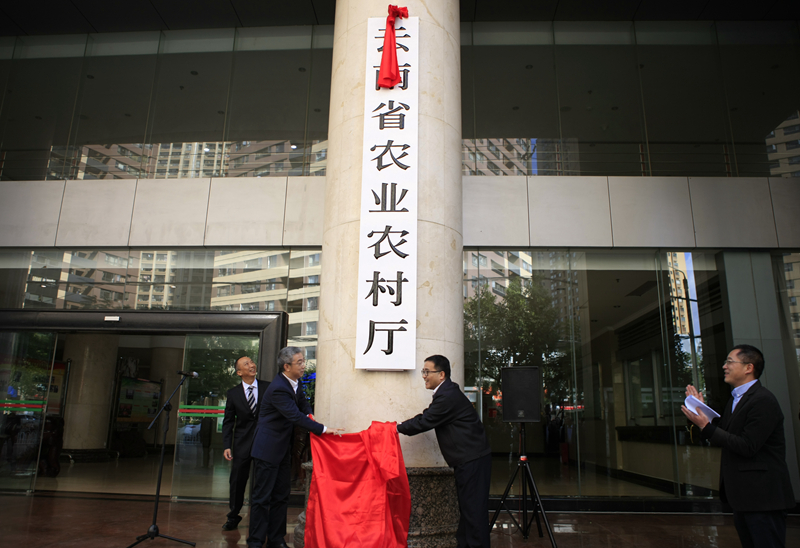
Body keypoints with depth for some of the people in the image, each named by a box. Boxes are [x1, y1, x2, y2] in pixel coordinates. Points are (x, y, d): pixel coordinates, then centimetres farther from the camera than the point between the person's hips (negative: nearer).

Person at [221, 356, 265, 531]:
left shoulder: (267, 388, 0)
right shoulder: (233, 393, 2)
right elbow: (228, 422, 5)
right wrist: (226, 446, -3)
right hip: (242, 444, 1)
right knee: (237, 482, 9)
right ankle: (233, 517, 29)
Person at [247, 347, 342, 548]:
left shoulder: (294, 383, 3)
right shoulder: (278, 388, -25)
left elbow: (303, 405, 21)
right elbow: (295, 417, -28)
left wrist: (308, 415, 1)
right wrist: (323, 429, -24)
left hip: (283, 449, 9)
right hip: (268, 449, -9)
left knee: (281, 497, 13)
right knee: (262, 497, 0)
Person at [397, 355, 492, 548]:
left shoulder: (448, 396, -21)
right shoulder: (447, 392, 13)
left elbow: (424, 422, -18)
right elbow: (427, 417, 17)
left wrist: (398, 428, -5)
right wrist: (399, 426, 8)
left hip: (472, 460, -11)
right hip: (469, 459, 11)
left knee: (473, 509, -6)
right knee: (467, 507, 16)